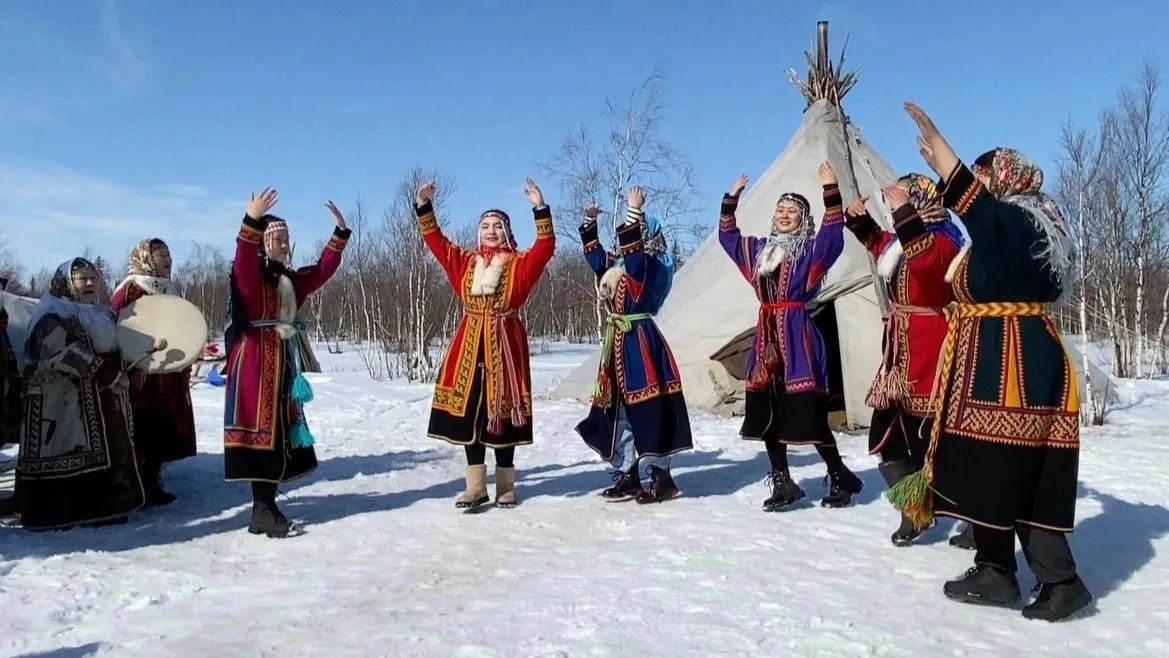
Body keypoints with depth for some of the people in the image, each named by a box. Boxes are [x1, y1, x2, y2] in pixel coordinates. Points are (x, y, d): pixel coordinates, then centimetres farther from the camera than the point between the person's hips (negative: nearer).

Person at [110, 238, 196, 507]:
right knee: (143, 431, -6)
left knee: (165, 429, 10)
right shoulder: (131, 288, -8)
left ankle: (152, 483, 19)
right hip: (142, 372, -8)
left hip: (170, 373, 8)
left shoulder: (173, 289, 16)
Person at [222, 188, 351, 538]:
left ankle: (265, 507, 15)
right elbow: (243, 258, -28)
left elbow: (322, 271, 20)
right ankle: (264, 511, -7)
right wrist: (252, 221, -43)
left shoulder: (290, 278, 17)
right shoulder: (249, 273, -6)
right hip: (255, 362, -8)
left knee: (281, 431, 8)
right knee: (262, 430, -9)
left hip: (284, 361, 8)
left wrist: (340, 233, 13)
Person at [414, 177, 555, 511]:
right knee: (468, 412, 2)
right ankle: (475, 487, 10)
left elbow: (546, 247, -11)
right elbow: (435, 241, 10)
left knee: (503, 411, 1)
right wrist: (423, 206, 0)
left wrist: (540, 209, -20)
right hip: (470, 345, 3)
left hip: (505, 344, -3)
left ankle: (505, 486, 12)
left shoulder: (520, 263, 3)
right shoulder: (464, 261, 11)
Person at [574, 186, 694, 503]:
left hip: (640, 341, -9)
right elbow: (593, 252, 25)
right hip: (618, 342, 9)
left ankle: (661, 476, 1)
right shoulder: (614, 265, 15)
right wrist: (589, 222, 18)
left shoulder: (646, 264, -8)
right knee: (616, 410, 11)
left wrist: (634, 212, -27)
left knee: (646, 410, -8)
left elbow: (631, 246, -24)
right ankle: (626, 475, 20)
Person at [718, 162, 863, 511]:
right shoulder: (760, 249, 17)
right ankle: (782, 484, 15)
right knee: (768, 414, 6)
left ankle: (842, 478, 9)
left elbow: (833, 236, -19)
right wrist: (731, 199, 24)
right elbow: (728, 237, 29)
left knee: (809, 413, -7)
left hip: (798, 337, -6)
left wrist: (831, 192, -22)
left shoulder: (811, 250, 0)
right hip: (767, 336, 6)